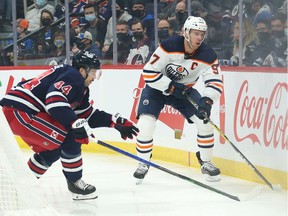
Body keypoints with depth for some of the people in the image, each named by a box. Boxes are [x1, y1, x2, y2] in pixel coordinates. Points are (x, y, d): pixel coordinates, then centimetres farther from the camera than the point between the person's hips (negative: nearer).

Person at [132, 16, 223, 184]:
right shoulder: (169, 46, -28)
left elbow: (216, 82, -22)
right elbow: (149, 72, -26)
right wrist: (171, 87, -29)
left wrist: (206, 101, -39)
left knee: (205, 121, -11)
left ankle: (206, 163, 8)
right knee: (145, 125, -18)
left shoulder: (207, 55, -19)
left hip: (184, 89, 3)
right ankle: (143, 164, 5)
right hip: (157, 87, -3)